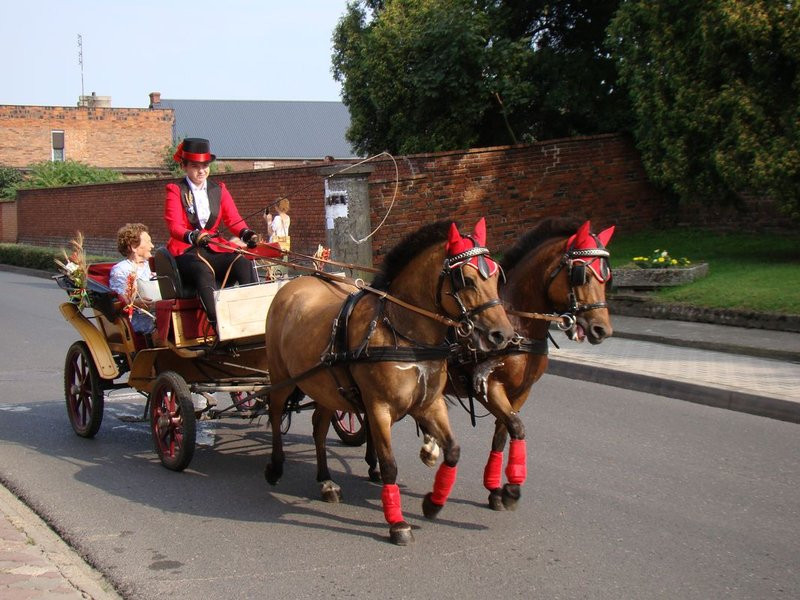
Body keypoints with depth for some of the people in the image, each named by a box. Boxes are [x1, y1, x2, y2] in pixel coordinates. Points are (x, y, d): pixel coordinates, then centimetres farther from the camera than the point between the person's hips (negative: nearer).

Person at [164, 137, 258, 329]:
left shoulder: (219, 190, 16)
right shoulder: (175, 191, 3)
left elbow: (234, 219, 4)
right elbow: (174, 226, -12)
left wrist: (247, 234, -20)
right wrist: (194, 237, -34)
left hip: (215, 249, 4)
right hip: (186, 250, -4)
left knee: (243, 262, -27)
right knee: (204, 271, -38)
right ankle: (217, 324, -48)